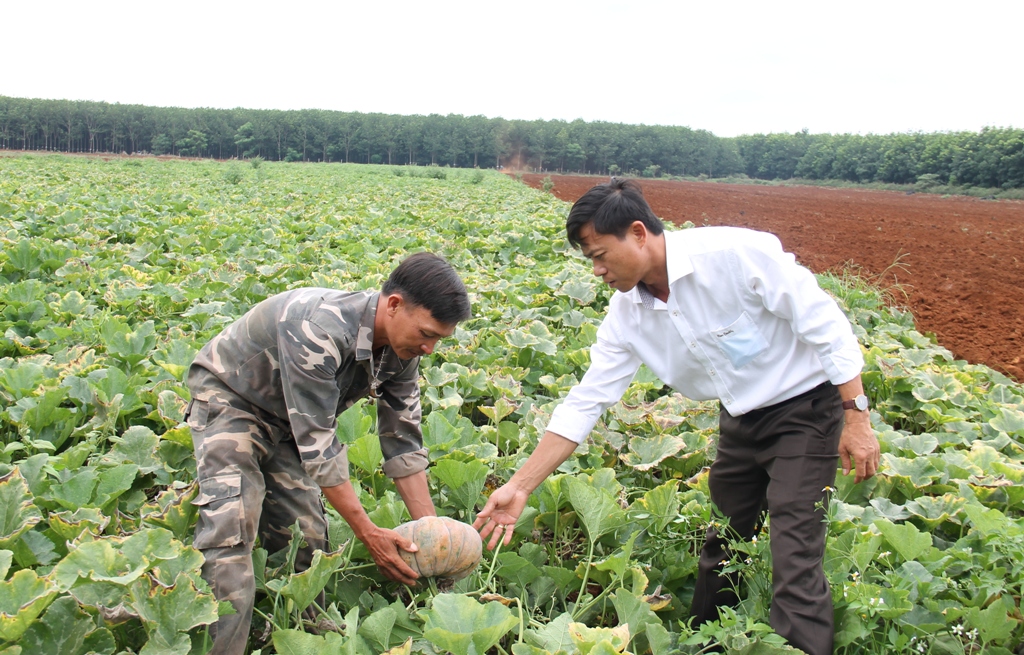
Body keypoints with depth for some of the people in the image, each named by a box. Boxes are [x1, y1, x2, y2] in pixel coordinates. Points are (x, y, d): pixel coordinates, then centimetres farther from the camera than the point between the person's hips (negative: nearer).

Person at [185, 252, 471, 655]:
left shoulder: (401, 350, -14)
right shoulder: (319, 332, -39)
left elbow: (403, 441, -6)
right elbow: (316, 444, -35)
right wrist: (367, 533, -29)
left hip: (289, 420, 7)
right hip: (228, 399, -7)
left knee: (307, 541, 1)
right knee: (230, 530, -22)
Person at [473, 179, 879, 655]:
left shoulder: (737, 253, -27)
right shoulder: (627, 313, -8)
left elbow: (827, 326, -21)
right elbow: (585, 402, -7)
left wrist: (856, 417, -21)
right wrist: (519, 488, -10)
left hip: (805, 406, -6)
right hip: (741, 419, 6)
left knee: (794, 557, -12)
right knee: (721, 546, 15)